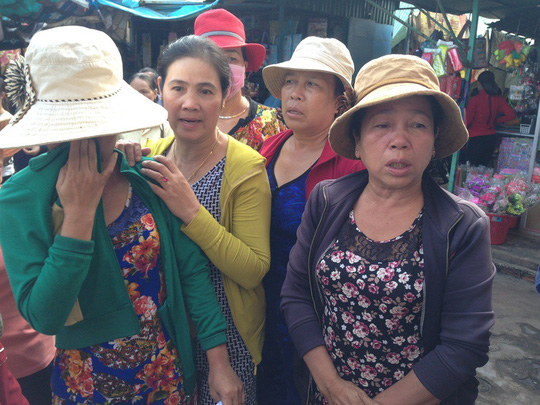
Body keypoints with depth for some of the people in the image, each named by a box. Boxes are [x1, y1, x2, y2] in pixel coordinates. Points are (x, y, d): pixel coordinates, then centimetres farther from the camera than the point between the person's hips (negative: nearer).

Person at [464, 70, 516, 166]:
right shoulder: (499, 99, 1)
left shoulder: (475, 99, -13)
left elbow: (467, 120, -11)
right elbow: (511, 115, 1)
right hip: (491, 137, 5)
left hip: (475, 138, -5)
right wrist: (494, 120, 12)